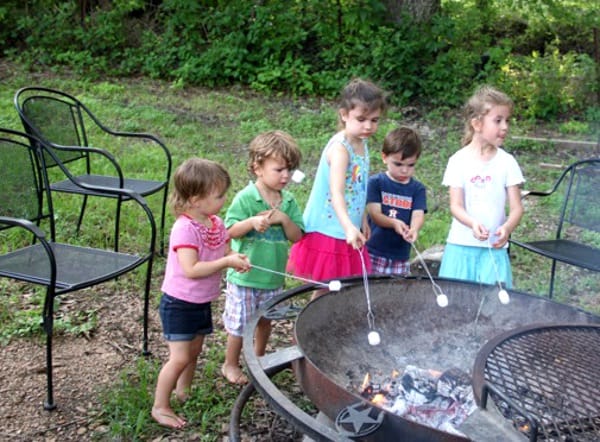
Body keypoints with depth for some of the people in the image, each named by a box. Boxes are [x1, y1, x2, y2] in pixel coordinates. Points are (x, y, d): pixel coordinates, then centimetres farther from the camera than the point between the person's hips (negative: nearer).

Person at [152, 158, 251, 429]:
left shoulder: (216, 223, 1)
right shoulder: (185, 229, -25)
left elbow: (224, 253, 8)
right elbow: (191, 269, -32)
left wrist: (237, 259, -15)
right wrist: (227, 262, -30)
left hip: (202, 303, 8)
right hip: (179, 304, -8)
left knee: (194, 352, 21)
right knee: (180, 357, -5)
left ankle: (183, 392, 41)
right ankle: (160, 407, 11)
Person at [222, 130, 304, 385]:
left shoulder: (288, 201, 0)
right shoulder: (245, 198, -15)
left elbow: (297, 236, 0)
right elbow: (229, 231, -16)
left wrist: (284, 219, -18)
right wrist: (252, 222, -32)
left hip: (273, 276, 5)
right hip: (245, 276, -5)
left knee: (265, 320, 22)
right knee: (239, 324, 8)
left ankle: (258, 359, 44)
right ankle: (230, 365, 30)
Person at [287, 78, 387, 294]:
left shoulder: (362, 143, 5)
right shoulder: (340, 148, -21)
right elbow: (336, 193, -34)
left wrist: (362, 220, 19)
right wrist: (349, 227, -47)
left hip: (350, 231, 8)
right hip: (328, 233, -8)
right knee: (325, 292, 2)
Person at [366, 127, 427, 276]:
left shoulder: (418, 189, 6)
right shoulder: (375, 182, 0)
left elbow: (418, 215, -6)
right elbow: (374, 214, -9)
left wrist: (414, 229, -30)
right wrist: (393, 223, -29)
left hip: (401, 257, 2)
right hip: (373, 254, -2)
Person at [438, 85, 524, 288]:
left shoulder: (507, 162, 0)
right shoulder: (459, 160, -3)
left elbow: (516, 207, -1)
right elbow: (455, 205, -6)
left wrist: (507, 228, -22)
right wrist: (473, 223, -25)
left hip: (494, 248, 1)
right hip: (461, 246, 0)